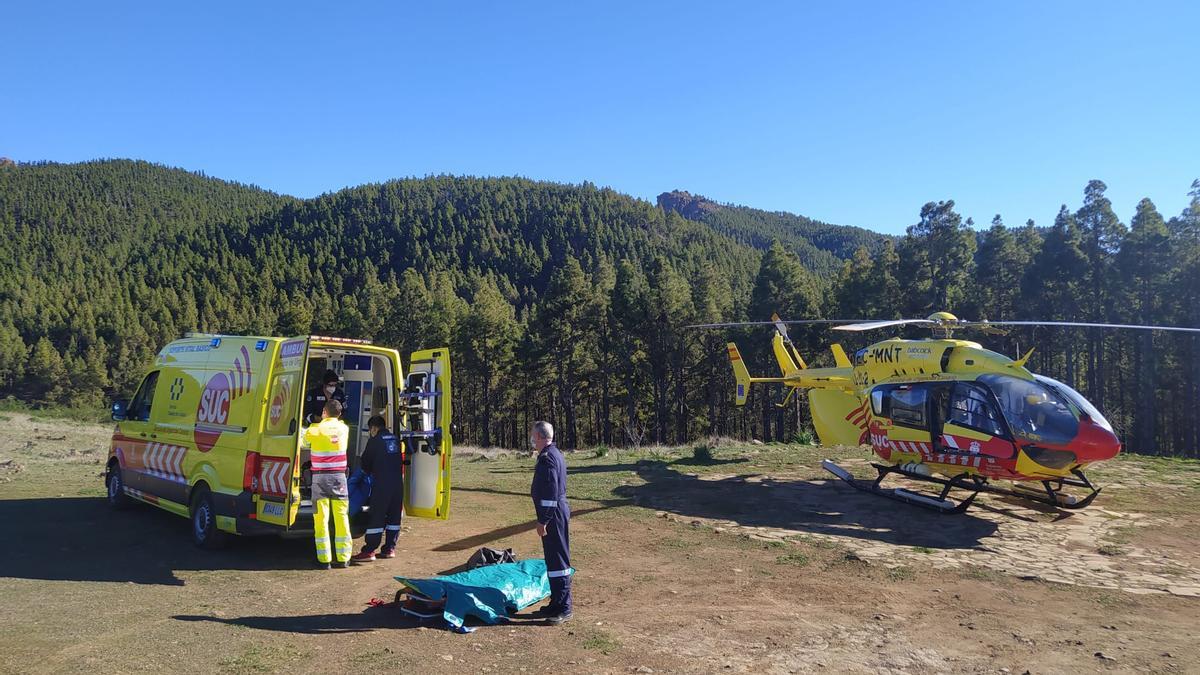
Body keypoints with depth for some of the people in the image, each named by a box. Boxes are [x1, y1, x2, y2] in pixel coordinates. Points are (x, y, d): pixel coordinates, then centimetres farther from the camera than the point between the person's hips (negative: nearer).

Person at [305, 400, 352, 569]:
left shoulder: (315, 429, -5)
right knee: (341, 517, 6)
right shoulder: (344, 428, 6)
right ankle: (343, 558, 10)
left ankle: (324, 559, 2)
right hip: (339, 477, 3)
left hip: (320, 477, -2)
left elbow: (304, 439, 10)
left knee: (321, 518, 2)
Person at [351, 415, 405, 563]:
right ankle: (390, 548, 16)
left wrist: (368, 471, 24)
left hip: (381, 484, -6)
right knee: (394, 516, 12)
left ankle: (369, 551, -4)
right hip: (398, 483, 6)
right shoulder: (395, 439, 12)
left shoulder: (374, 440, -5)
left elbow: (365, 462, 4)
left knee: (376, 517, -4)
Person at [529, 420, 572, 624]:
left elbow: (550, 493, -22)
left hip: (553, 514, -11)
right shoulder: (555, 454, 15)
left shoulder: (547, 458, -18)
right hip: (559, 511, 11)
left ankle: (563, 608, -1)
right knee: (554, 558, 16)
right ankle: (557, 603, 24)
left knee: (557, 559, -6)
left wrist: (542, 521, -19)